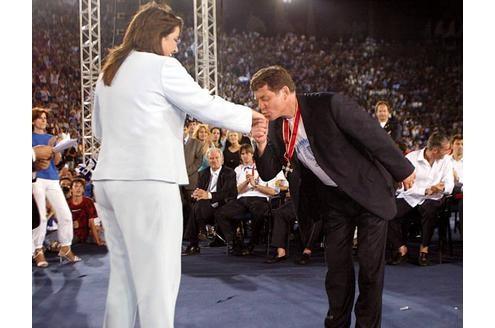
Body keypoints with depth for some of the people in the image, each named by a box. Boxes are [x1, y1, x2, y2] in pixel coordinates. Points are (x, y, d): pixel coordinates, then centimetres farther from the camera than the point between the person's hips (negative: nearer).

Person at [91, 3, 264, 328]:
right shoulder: (162, 67, -7)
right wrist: (249, 116, 9)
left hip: (109, 179, 8)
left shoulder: (109, 72, 16)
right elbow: (207, 106, -5)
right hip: (148, 180, -8)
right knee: (158, 276, -3)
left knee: (123, 273, 14)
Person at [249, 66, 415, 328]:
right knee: (336, 263, 7)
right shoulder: (276, 127, -6)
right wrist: (262, 145, -22)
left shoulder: (330, 105, -26)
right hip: (333, 198, 5)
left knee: (370, 263, -1)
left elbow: (375, 136, -18)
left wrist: (403, 170, -8)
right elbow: (268, 173, -2)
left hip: (369, 190, -5)